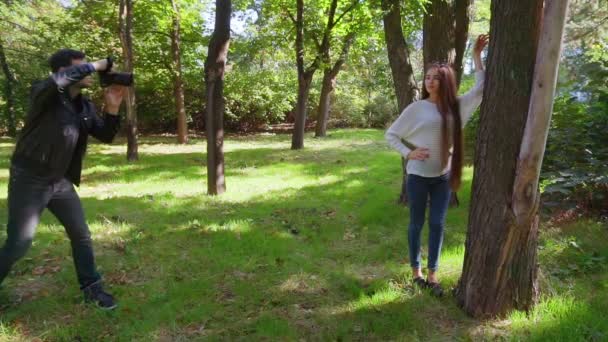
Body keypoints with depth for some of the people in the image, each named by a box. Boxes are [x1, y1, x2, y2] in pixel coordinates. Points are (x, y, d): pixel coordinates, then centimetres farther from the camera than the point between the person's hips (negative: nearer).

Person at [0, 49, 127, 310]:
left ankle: (91, 288, 23)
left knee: (81, 235, 9)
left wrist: (113, 108, -11)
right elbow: (60, 80, -40)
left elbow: (106, 136, 5)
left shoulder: (85, 106, 4)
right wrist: (98, 65, -29)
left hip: (61, 181, 7)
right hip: (29, 181, -6)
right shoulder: (44, 94, -16)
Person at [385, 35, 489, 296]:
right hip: (418, 175, -3)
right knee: (417, 224, 9)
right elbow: (391, 134, 0)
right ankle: (416, 270, 25)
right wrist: (408, 153, -13)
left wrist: (477, 55, 1)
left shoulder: (456, 107, 2)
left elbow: (481, 88, 5)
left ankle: (432, 275, 19)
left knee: (437, 224, 8)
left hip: (443, 176, 3)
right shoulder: (416, 108, -7)